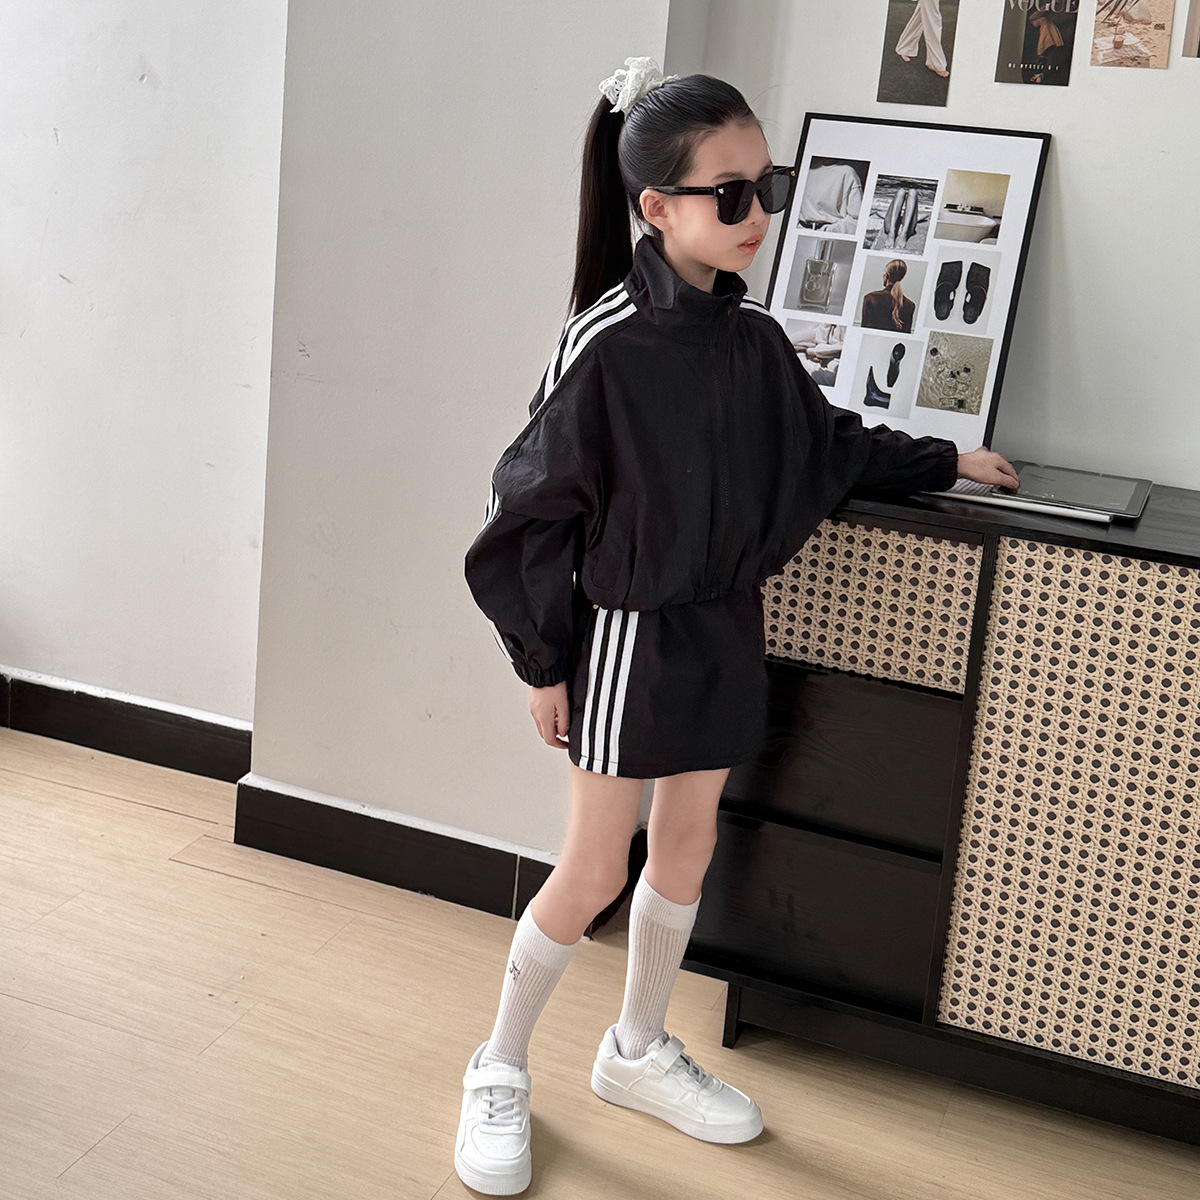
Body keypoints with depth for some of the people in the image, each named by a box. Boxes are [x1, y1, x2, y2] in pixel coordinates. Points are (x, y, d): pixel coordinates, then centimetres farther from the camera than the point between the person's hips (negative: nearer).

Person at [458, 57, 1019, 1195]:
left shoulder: (753, 336, 0)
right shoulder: (605, 345, -20)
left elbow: (827, 443, 19)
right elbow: (530, 511, -14)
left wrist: (944, 461, 23)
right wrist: (542, 664, -11)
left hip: (725, 630, 6)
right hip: (633, 635, -6)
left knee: (685, 849, 17)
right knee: (591, 873, 3)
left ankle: (638, 1050, 37)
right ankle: (499, 1070, 25)